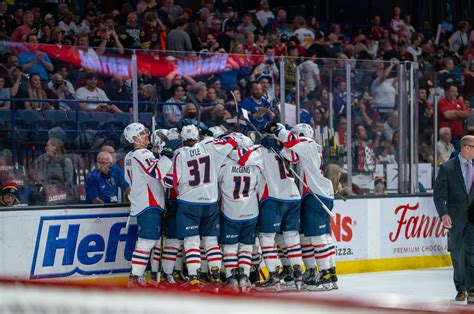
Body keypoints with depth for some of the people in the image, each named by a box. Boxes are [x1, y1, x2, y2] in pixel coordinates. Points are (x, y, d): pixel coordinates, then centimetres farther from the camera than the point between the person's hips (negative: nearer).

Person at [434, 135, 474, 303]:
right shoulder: (447, 168, -6)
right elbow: (438, 194, -6)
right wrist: (443, 214, -17)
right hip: (455, 218, -2)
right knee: (457, 254, 7)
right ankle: (460, 288, 19)